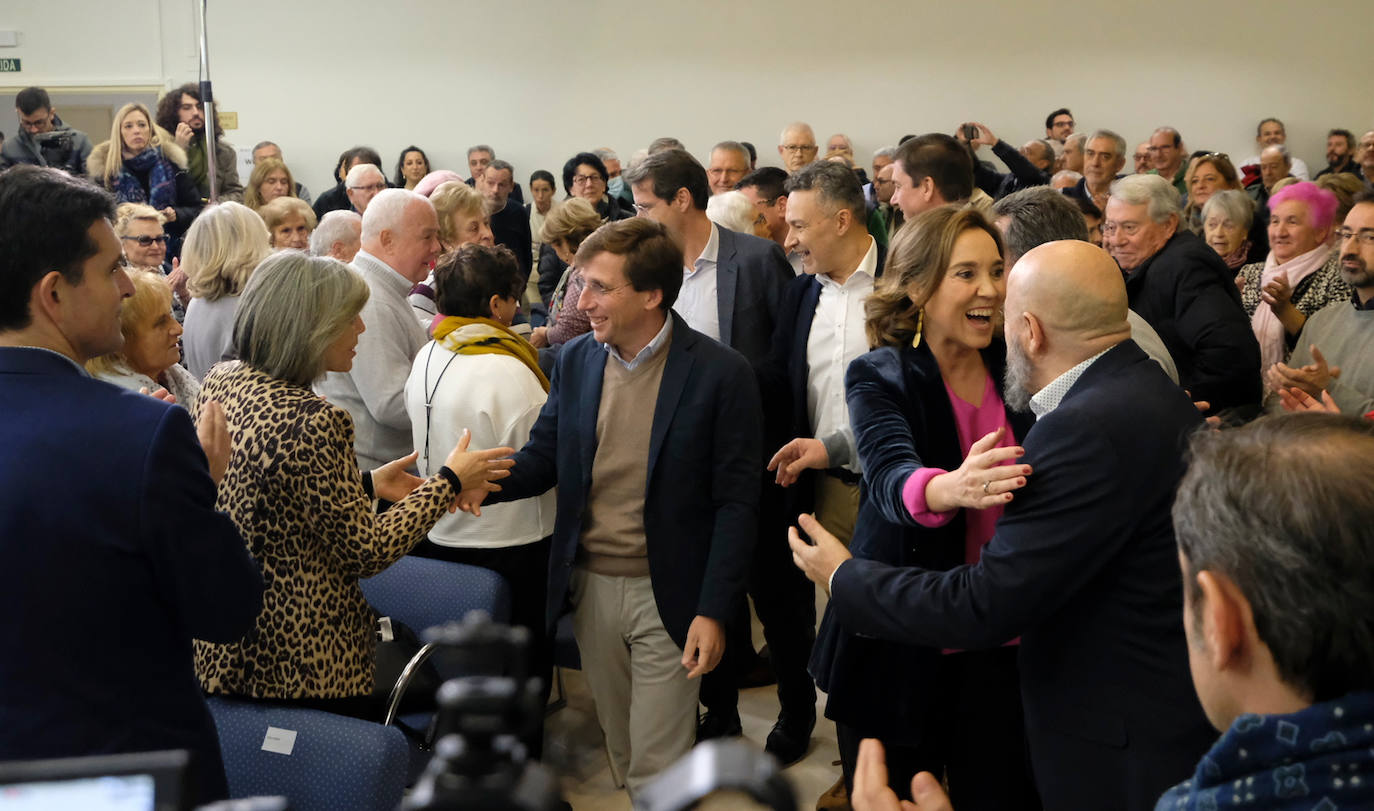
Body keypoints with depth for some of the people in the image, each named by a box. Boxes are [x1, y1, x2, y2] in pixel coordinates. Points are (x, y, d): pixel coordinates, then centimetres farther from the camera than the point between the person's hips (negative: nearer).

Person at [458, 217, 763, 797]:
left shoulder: (720, 374, -13)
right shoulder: (575, 361, 2)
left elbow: (735, 503, -11)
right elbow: (542, 458, 7)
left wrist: (713, 611, -15)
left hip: (667, 596, -5)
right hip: (590, 584, 5)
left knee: (658, 762, 1)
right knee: (619, 748, 19)